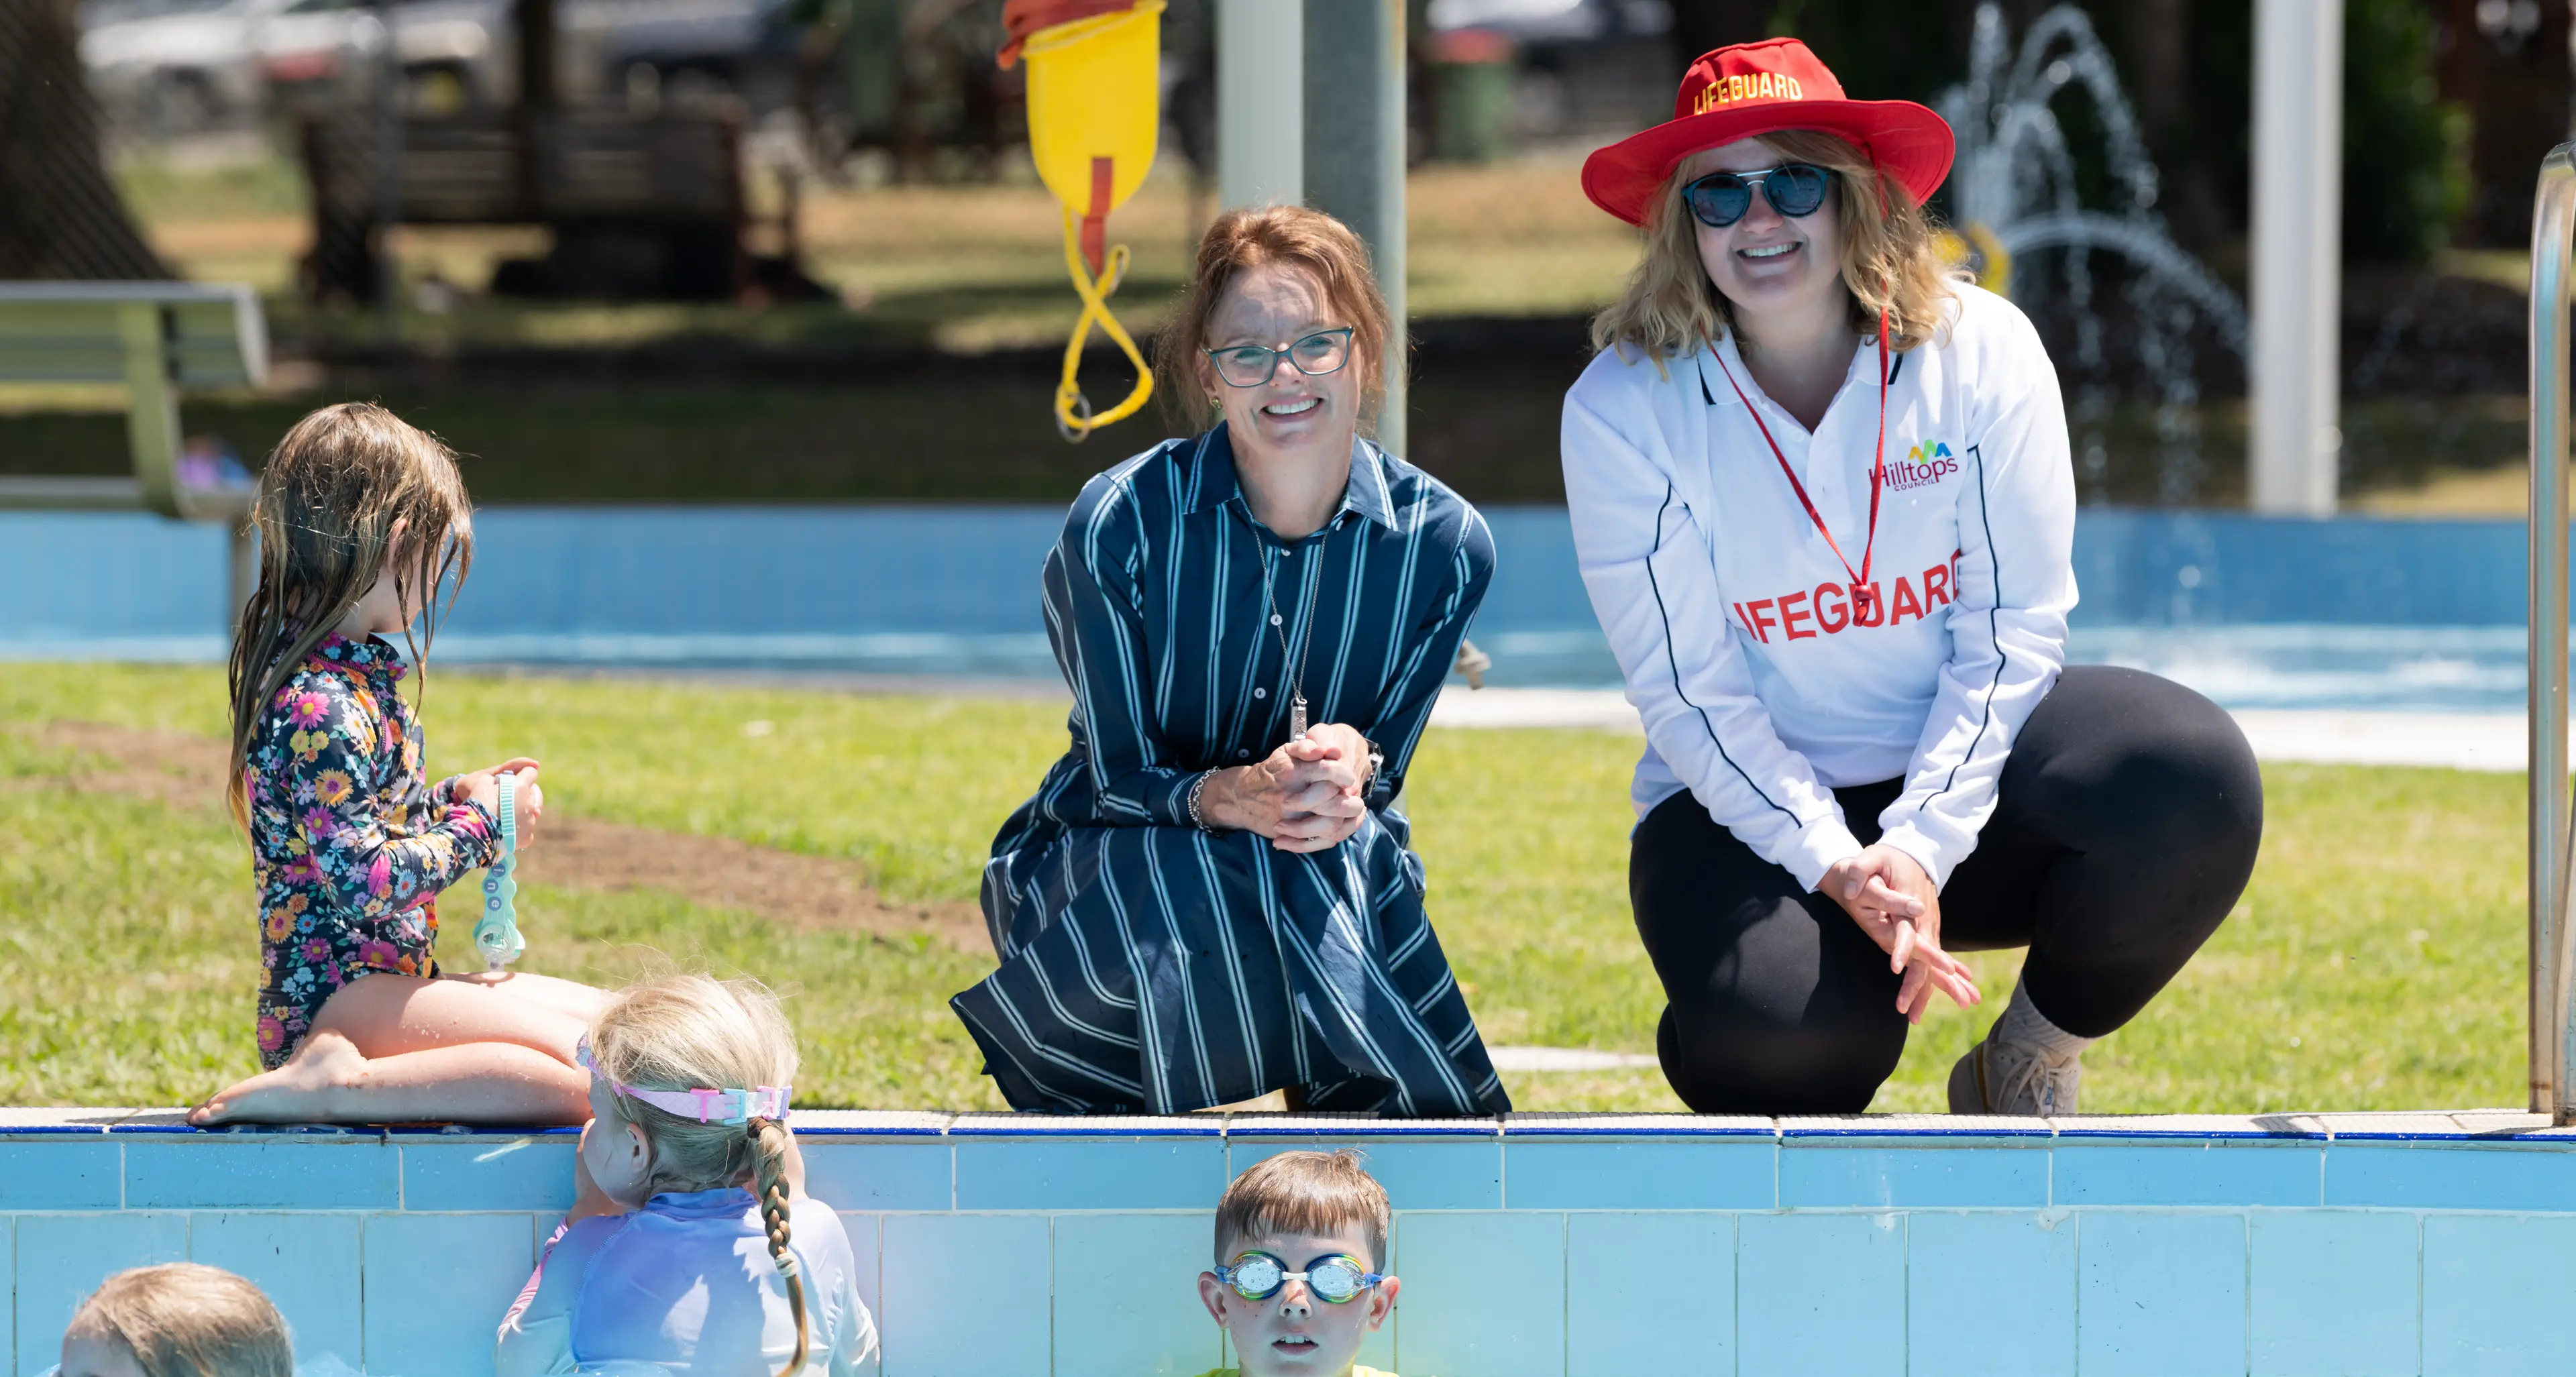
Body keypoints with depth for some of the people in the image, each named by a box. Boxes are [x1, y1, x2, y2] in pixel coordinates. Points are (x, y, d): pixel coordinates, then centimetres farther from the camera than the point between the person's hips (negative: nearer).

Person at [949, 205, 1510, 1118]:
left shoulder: (1442, 544, -10)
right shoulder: (1120, 524, -17)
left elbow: (1377, 787, -4)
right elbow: (1118, 779, -14)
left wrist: (1350, 767, -31)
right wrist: (1236, 799, -38)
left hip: (1334, 879, 2)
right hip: (1096, 868, -2)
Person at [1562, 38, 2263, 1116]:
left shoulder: (1979, 351, -7)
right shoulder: (1623, 409, -10)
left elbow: (2013, 630, -8)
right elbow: (1690, 696, -11)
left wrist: (1920, 848, -22)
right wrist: (1836, 867, -24)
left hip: (1962, 780, 2)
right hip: (1751, 807, -2)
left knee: (2194, 780, -29)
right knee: (1776, 1026, -36)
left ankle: (2026, 1075, -2)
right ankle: (1809, 1104, 7)